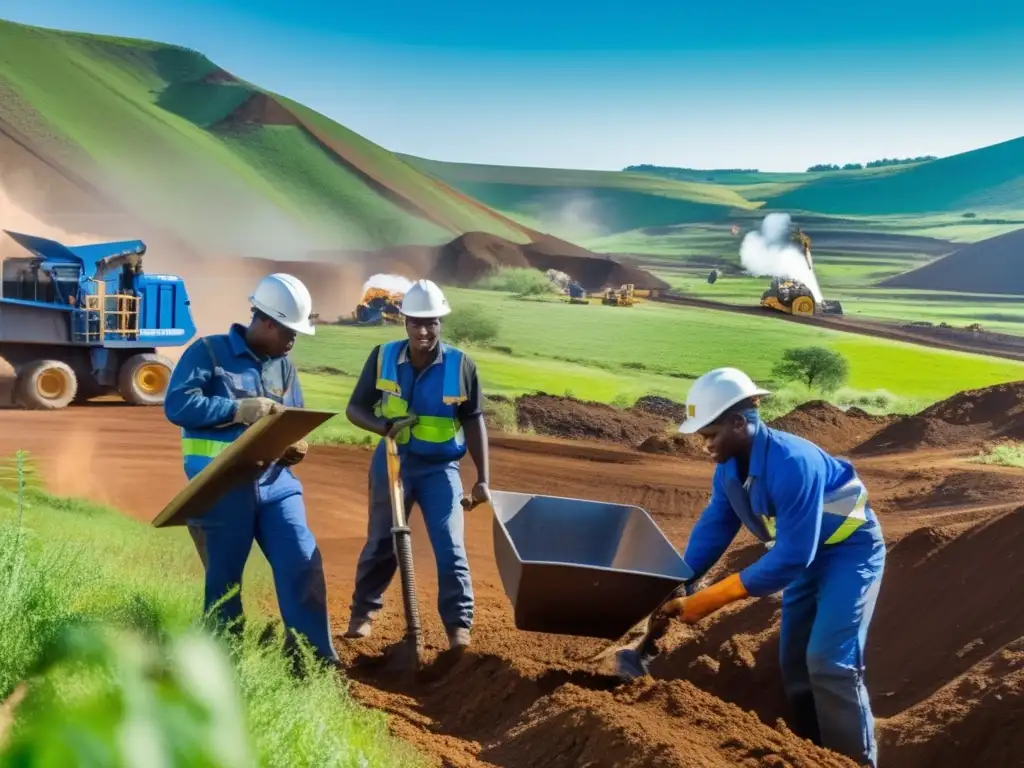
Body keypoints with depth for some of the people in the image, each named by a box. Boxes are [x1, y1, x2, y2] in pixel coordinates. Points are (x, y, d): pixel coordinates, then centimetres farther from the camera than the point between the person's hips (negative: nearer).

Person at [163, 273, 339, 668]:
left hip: (274, 481, 5)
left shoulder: (283, 367, 14)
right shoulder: (208, 351, -5)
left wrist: (294, 446, -7)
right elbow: (177, 404, -15)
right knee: (224, 577, 5)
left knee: (303, 563, -5)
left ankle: (318, 660, 3)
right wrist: (240, 410, -19)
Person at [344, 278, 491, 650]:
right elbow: (355, 408, -2)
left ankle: (459, 625, 1)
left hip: (440, 467, -1)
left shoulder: (461, 365, -11)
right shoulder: (382, 357, -8)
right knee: (380, 544, 13)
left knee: (450, 548, -7)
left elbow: (474, 422, -3)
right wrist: (384, 426, -23)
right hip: (392, 461, 1)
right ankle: (363, 612, 32)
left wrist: (483, 479, -5)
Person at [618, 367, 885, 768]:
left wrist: (712, 598, -32)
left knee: (829, 660, -17)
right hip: (809, 554, 9)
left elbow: (790, 558, -34)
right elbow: (711, 531, -1)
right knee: (794, 663, 8)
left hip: (850, 551, -9)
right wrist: (677, 592, -14)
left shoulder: (792, 464, -35)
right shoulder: (729, 470, -8)